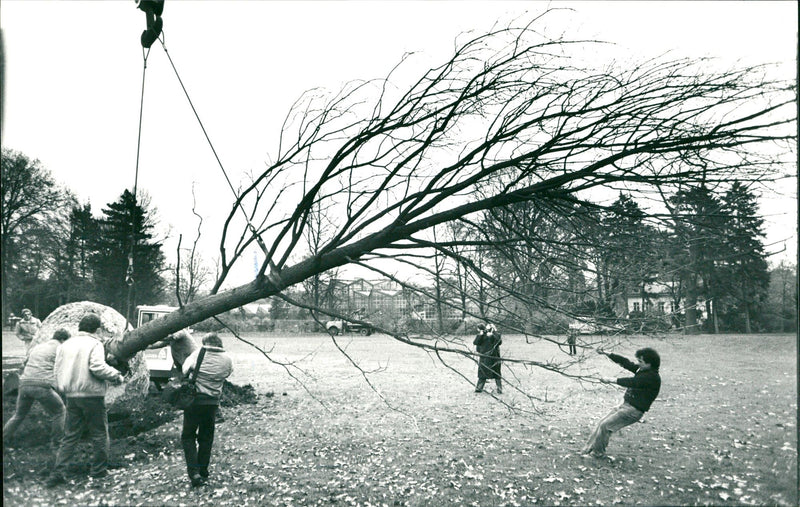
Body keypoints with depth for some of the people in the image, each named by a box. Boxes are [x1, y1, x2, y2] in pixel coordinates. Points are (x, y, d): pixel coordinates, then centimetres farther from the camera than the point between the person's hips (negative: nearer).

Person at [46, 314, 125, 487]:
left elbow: (58, 369, 12)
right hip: (91, 395, -6)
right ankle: (98, 470, 14)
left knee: (70, 435, 13)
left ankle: (57, 473, 8)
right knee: (99, 433, 8)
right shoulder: (94, 344, -10)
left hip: (71, 396, 6)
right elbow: (97, 367, -22)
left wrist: (62, 388, 22)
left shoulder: (65, 345, 10)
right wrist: (117, 377, -10)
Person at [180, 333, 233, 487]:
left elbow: (185, 371, -4)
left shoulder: (198, 354, -9)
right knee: (206, 437, 16)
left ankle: (194, 472, -4)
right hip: (213, 402, 3)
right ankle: (203, 472, 22)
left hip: (195, 400, -3)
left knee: (188, 436, 8)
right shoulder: (227, 360, -2)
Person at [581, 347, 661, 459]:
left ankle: (598, 453, 4)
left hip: (634, 410, -9)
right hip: (626, 405, 9)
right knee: (602, 422, 7)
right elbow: (625, 362, 8)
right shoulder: (642, 370, 9)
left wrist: (614, 380, -19)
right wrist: (606, 354, 3)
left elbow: (632, 382, -25)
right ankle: (589, 449, 15)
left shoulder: (652, 377, -18)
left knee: (605, 425, -11)